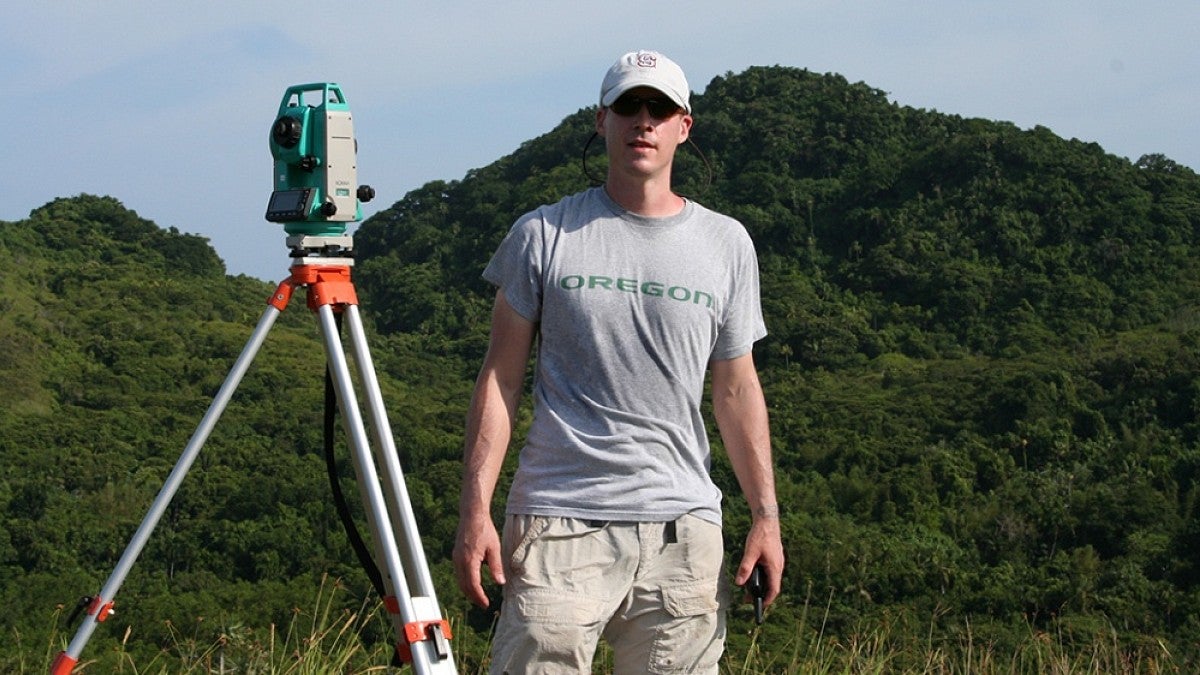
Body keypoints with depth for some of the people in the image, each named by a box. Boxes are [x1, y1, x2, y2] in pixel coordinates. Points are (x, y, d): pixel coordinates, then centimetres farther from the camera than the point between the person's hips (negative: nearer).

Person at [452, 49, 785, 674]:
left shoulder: (726, 243, 11)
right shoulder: (542, 234, 4)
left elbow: (735, 389, 15)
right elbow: (500, 379, 4)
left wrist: (765, 517, 8)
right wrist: (475, 512, -4)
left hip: (684, 528, 3)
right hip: (558, 525, -2)